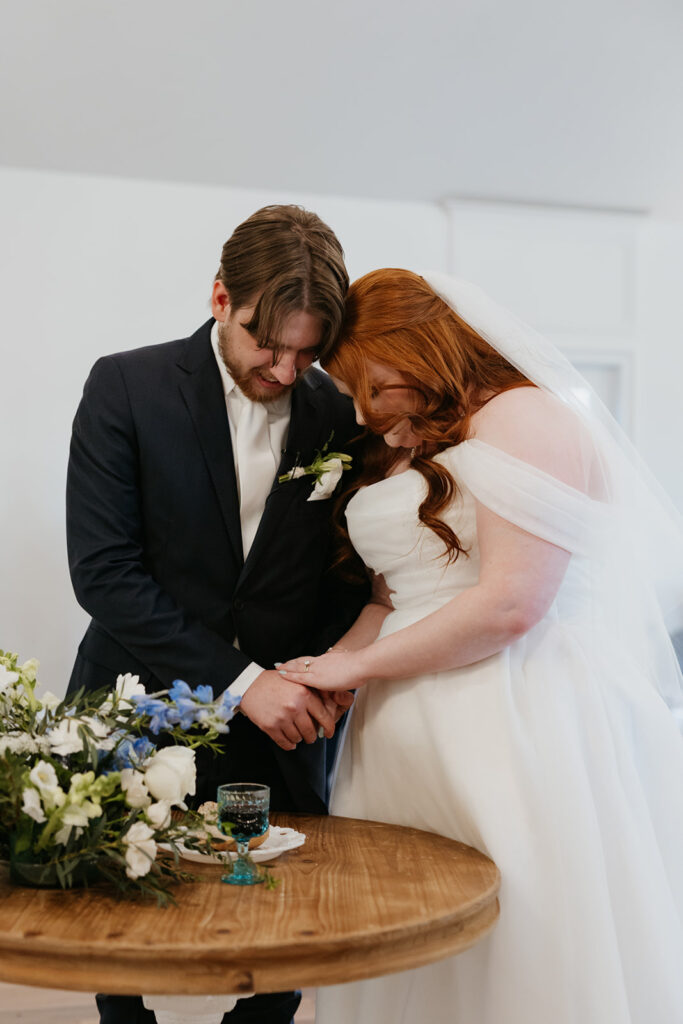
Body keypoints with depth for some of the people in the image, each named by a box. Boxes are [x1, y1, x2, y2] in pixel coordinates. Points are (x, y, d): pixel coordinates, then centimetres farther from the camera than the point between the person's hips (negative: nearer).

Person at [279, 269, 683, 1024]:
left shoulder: (524, 417, -6)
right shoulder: (403, 447, 21)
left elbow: (511, 604, -16)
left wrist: (357, 665, -8)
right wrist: (323, 673, 4)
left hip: (512, 731, -7)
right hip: (413, 737, 7)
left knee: (526, 962, -2)